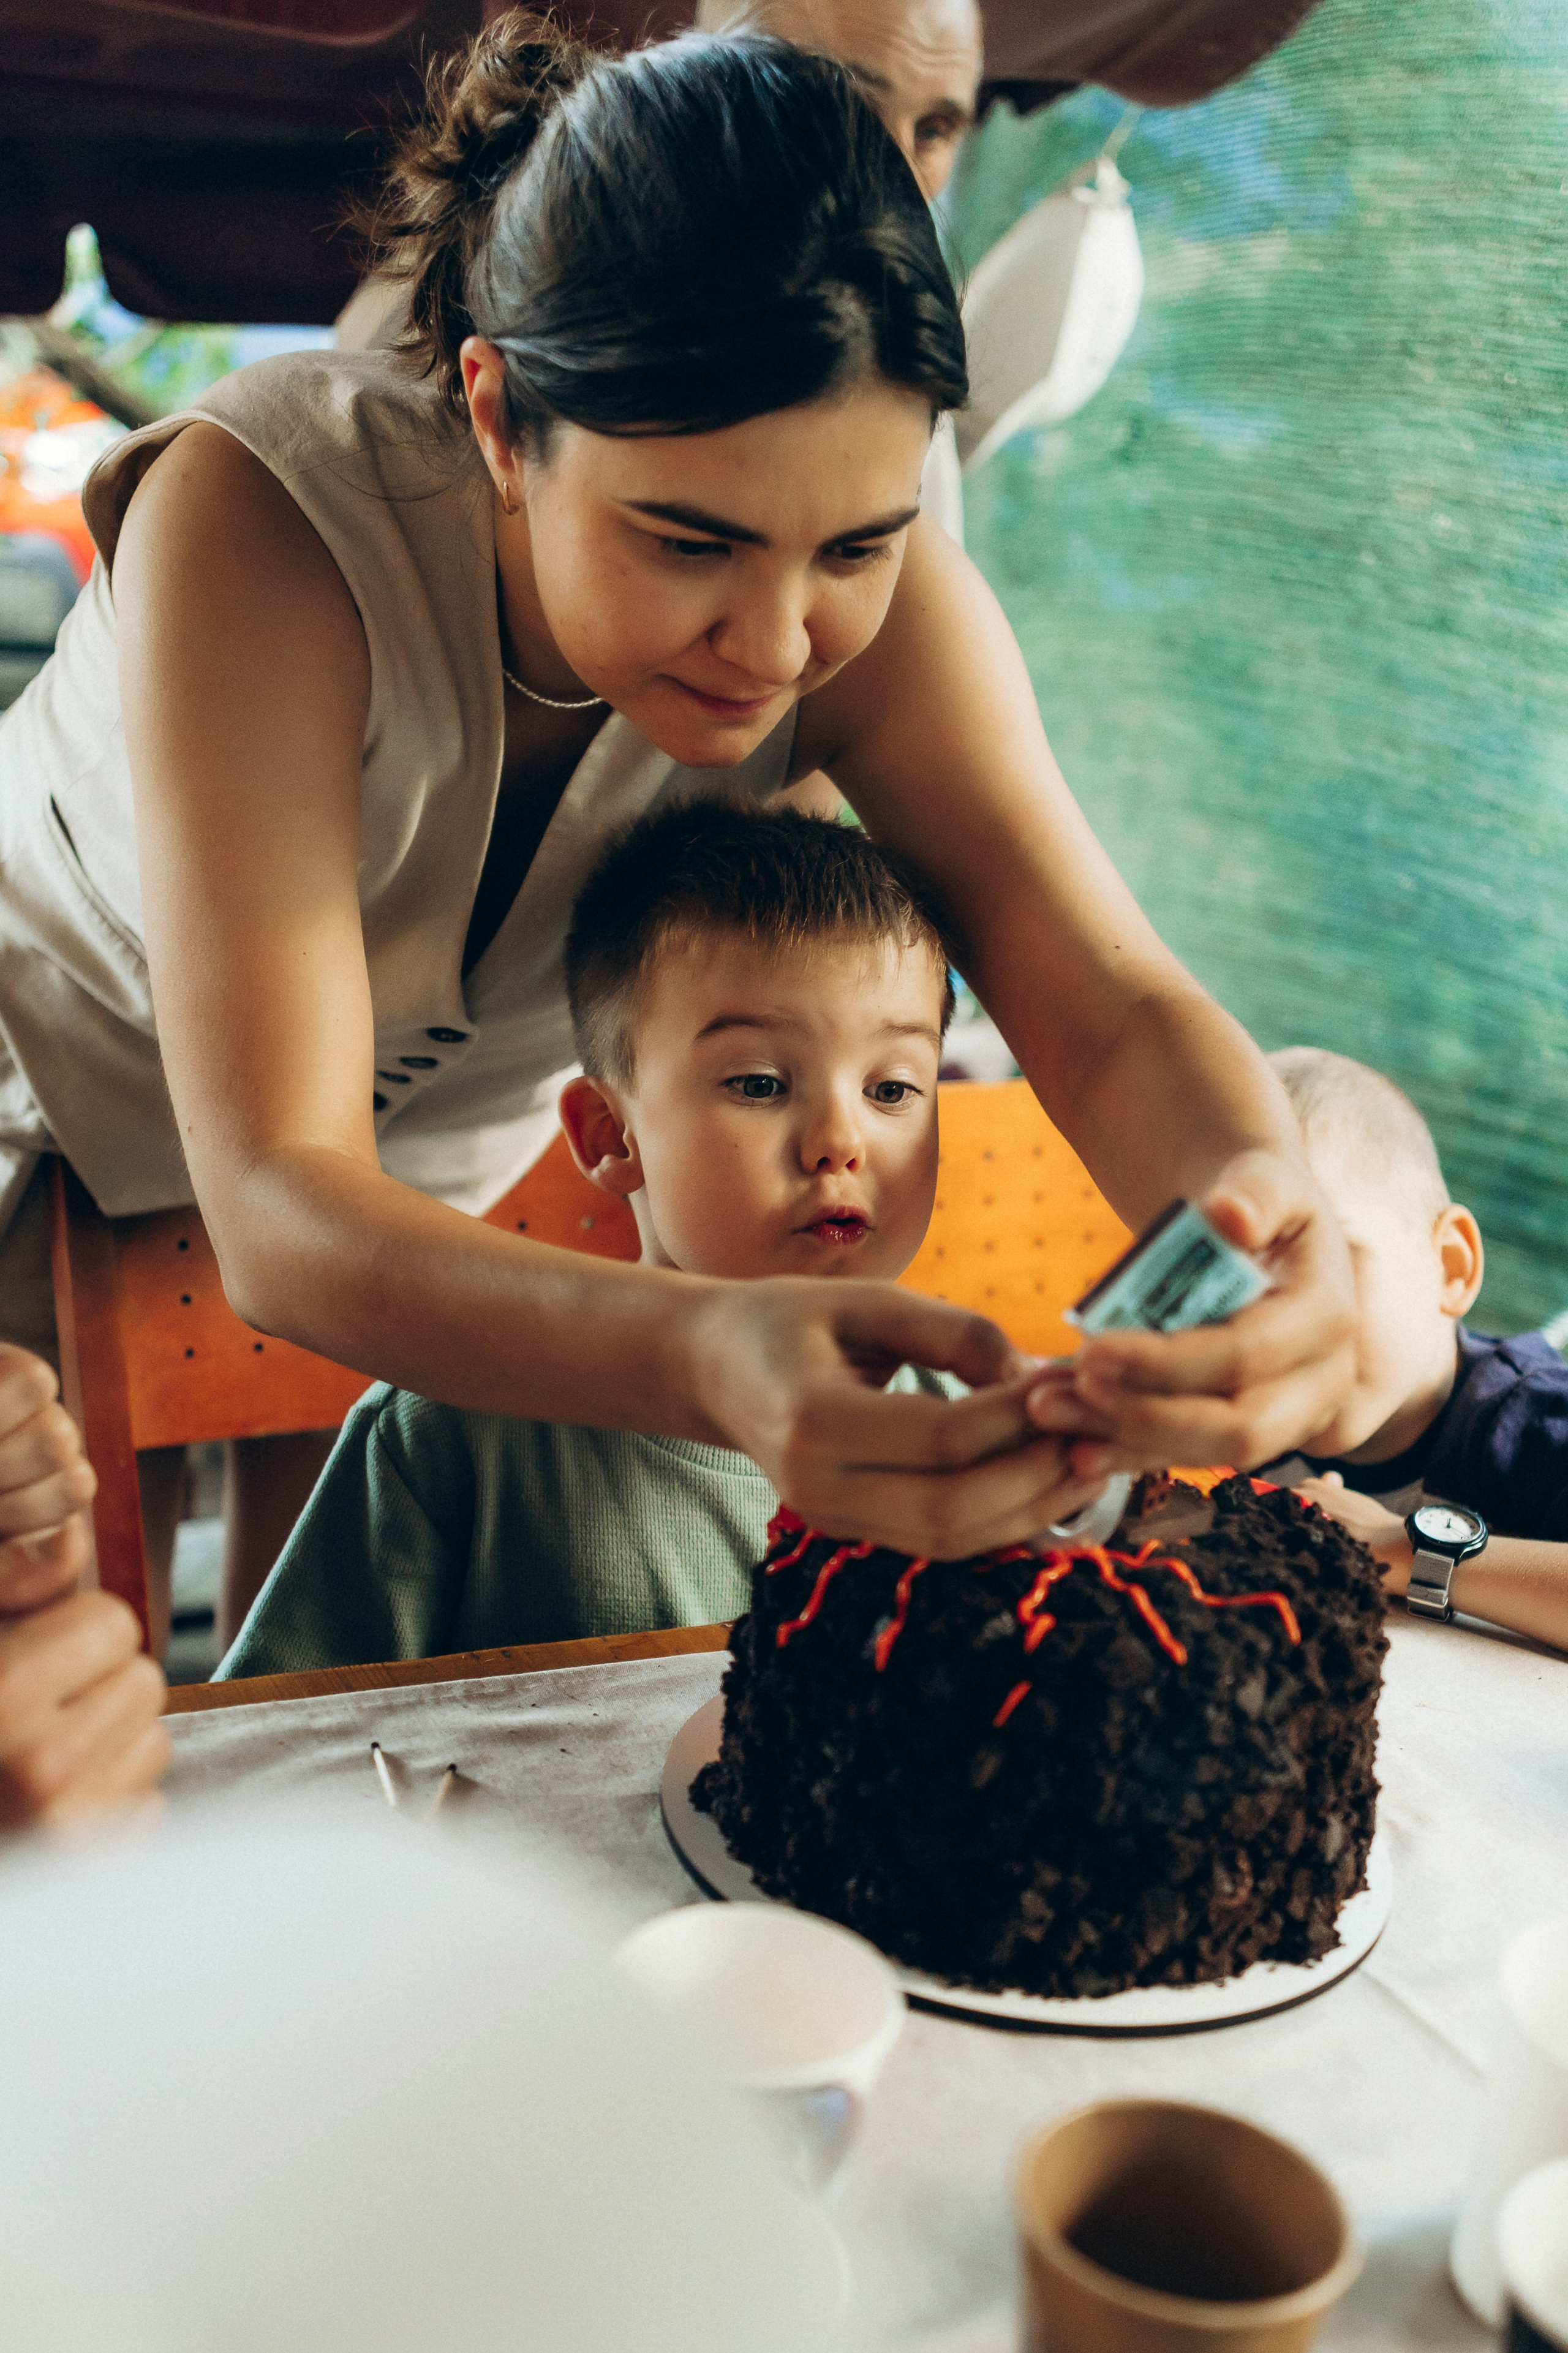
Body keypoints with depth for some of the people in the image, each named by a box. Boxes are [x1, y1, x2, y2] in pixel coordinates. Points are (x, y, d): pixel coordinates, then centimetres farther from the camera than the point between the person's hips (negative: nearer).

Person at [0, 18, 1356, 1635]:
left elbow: (1109, 1009, -28)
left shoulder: (868, 588, -25)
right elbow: (277, 1210, -45)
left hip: (443, 1195, 3)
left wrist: (1266, 1204, -52)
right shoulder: (261, 522, -38)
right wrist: (714, 1362, -64)